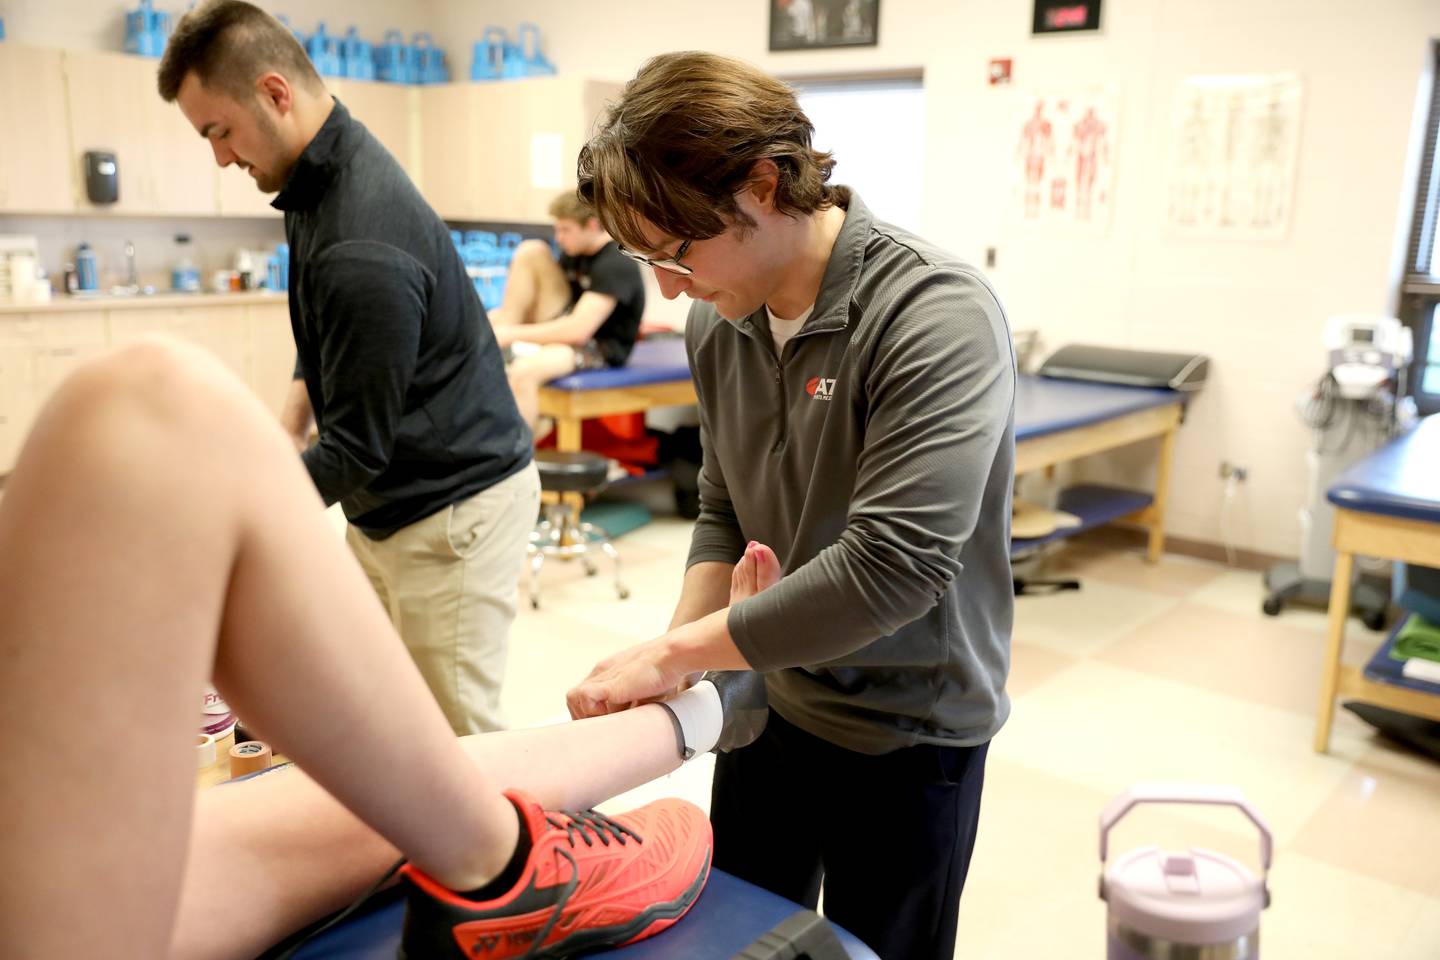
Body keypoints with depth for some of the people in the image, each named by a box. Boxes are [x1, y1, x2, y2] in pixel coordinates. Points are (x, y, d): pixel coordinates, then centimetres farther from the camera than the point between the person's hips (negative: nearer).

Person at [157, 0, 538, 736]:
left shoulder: (363, 250, -28)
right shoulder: (319, 182, 4)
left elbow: (355, 453, -22)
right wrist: (291, 423, 8)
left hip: (454, 508, -9)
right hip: (386, 505, 9)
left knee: (454, 745, 1)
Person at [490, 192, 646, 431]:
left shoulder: (617, 264, -19)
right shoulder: (575, 251, 9)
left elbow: (578, 330, -28)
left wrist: (512, 334, -24)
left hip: (599, 349, -9)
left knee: (524, 371, -39)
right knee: (531, 250, -5)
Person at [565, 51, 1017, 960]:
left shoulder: (939, 316, -25)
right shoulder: (719, 318, -4)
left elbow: (893, 567, -31)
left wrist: (675, 652, -25)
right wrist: (676, 653, -11)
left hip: (906, 732, -5)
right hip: (766, 702, 6)